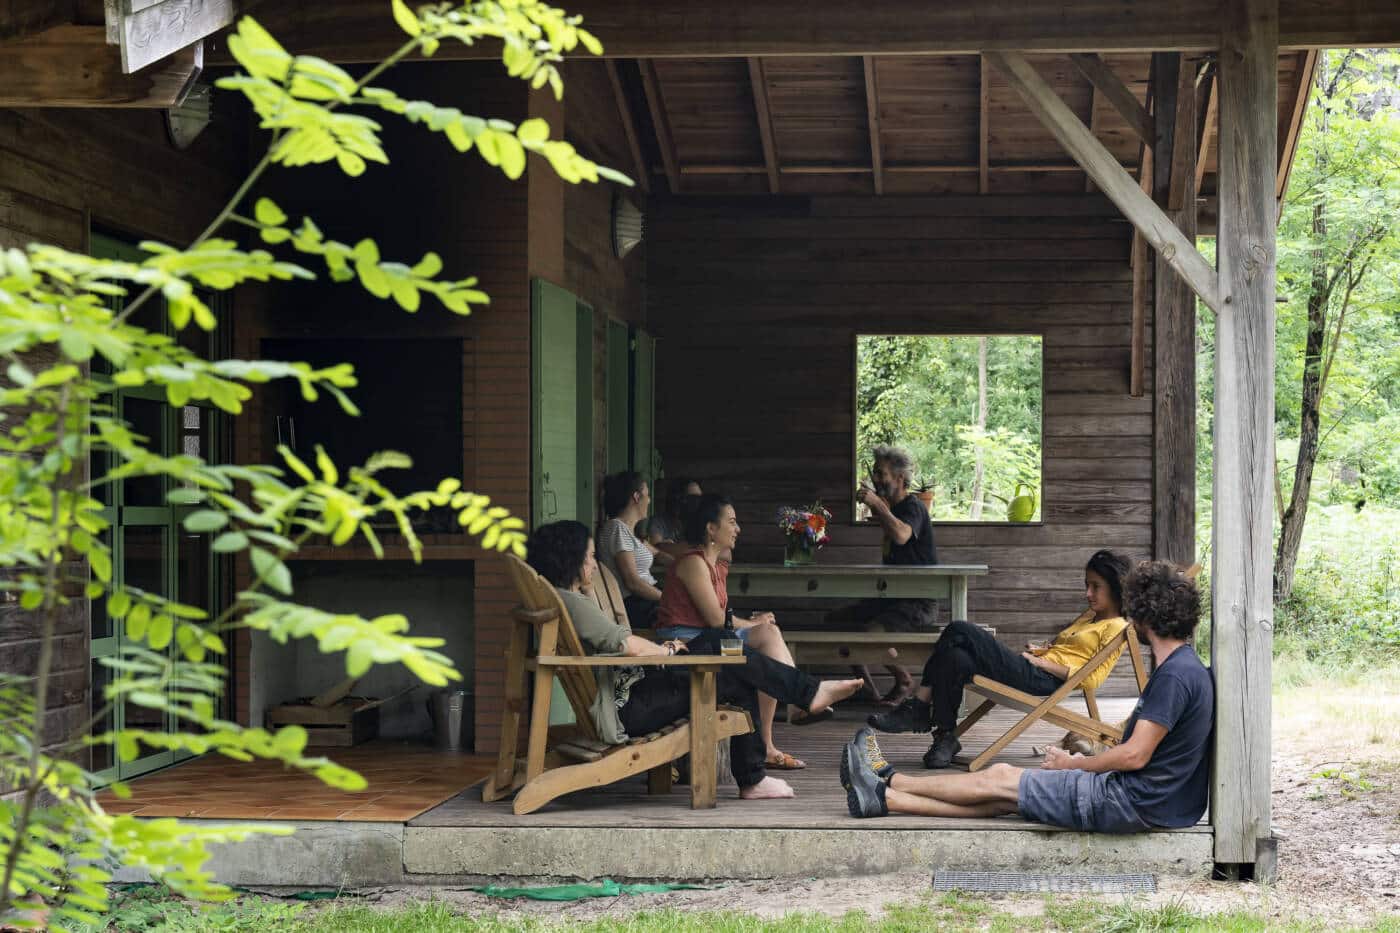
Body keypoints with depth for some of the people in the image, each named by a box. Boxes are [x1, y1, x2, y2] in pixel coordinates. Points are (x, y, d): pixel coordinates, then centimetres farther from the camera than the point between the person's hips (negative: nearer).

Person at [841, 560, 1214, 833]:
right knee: (1001, 797, 9)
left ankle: (887, 783, 16)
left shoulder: (1175, 676, -20)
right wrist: (1082, 760, 8)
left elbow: (1136, 755, -21)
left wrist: (1073, 764, -7)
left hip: (1135, 805, -9)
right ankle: (883, 798, 14)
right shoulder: (1186, 667, 14)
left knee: (999, 779, 1)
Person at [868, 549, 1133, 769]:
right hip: (1028, 671, 9)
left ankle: (918, 708, -10)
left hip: (1042, 680, -9)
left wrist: (1043, 662, -8)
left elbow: (1092, 680, -10)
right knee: (957, 659, -20)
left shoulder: (1116, 628, 1)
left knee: (959, 631, -19)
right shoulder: (1089, 616, 29)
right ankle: (944, 738, -15)